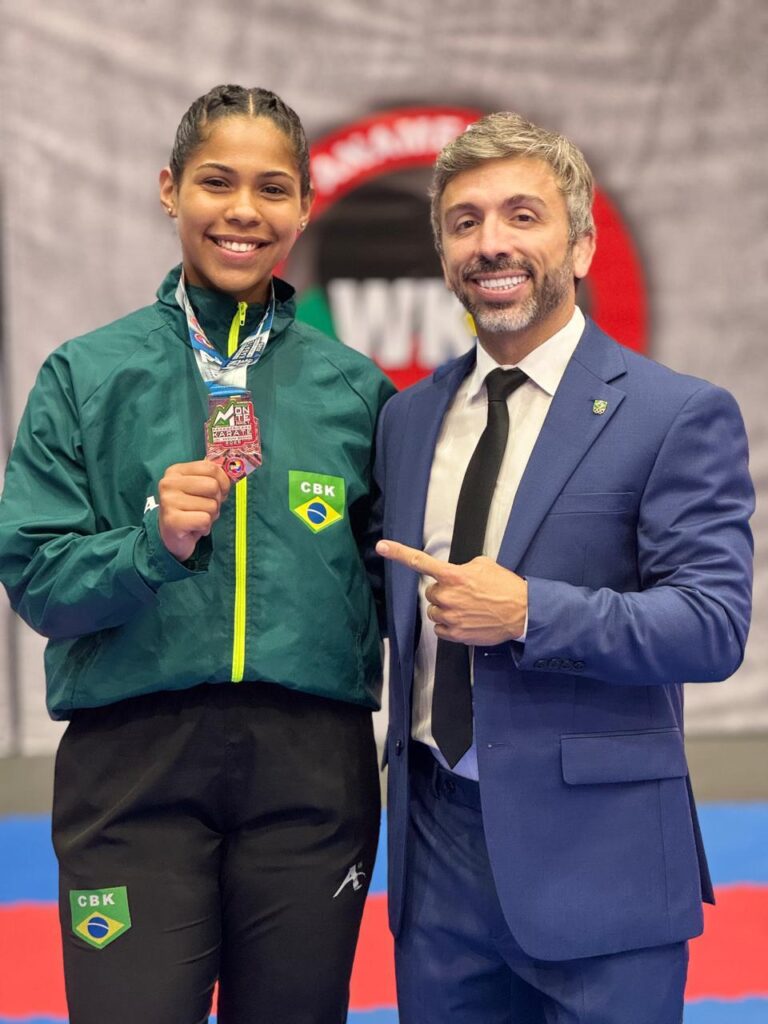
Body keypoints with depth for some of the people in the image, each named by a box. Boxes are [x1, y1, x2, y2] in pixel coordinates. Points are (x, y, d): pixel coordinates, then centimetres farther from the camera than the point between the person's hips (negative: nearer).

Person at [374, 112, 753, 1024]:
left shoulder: (678, 415, -6)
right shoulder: (408, 417, 11)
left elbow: (714, 625, -14)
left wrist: (526, 611, -21)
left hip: (594, 857, -5)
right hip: (437, 844, 5)